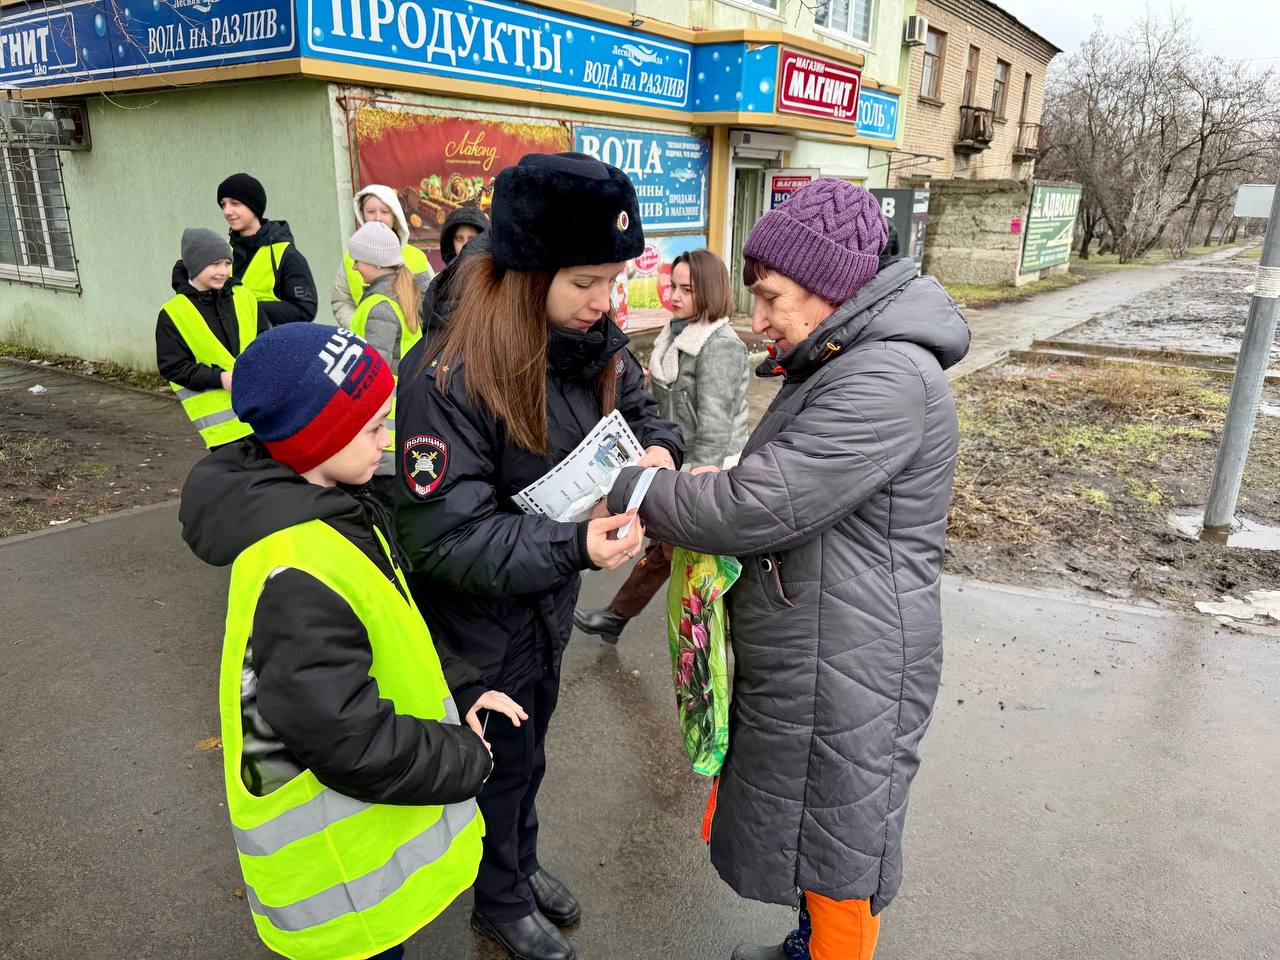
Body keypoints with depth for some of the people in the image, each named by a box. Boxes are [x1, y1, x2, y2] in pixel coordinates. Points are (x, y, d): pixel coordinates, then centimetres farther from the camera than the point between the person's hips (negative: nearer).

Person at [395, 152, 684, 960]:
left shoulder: (596, 343, -10)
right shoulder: (448, 380, -31)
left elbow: (641, 409, 9)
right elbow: (447, 540, -29)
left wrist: (658, 448, -14)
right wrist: (573, 545, -40)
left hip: (550, 604, 6)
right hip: (479, 620, -6)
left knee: (527, 748, 28)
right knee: (503, 762, 17)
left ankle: (521, 862, 55)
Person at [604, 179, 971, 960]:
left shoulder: (888, 381, -25)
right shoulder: (843, 363, 9)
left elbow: (757, 508, -28)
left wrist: (628, 489, -15)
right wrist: (711, 487, -3)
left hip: (845, 674, -10)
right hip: (806, 655, 10)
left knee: (838, 846, 12)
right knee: (811, 828, 27)